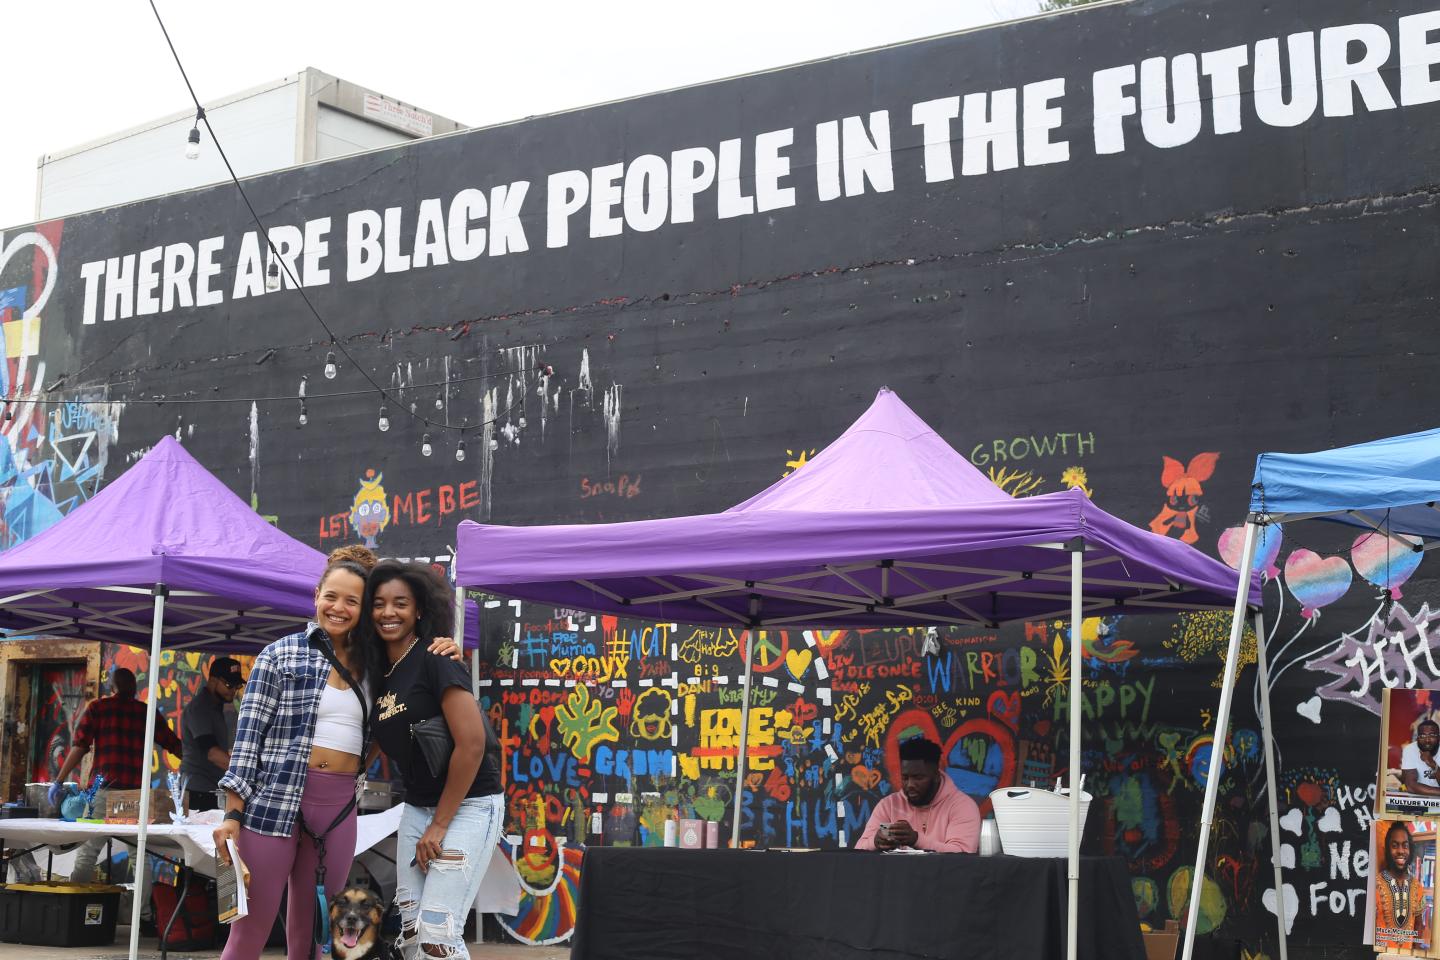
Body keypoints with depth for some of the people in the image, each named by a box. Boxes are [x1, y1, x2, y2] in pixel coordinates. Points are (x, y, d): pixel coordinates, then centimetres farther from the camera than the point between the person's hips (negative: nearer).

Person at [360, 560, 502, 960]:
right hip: (416, 807, 8)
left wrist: (439, 824, -16)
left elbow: (472, 742, -21)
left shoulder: (435, 660, -15)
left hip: (467, 805, -8)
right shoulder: (381, 670, 8)